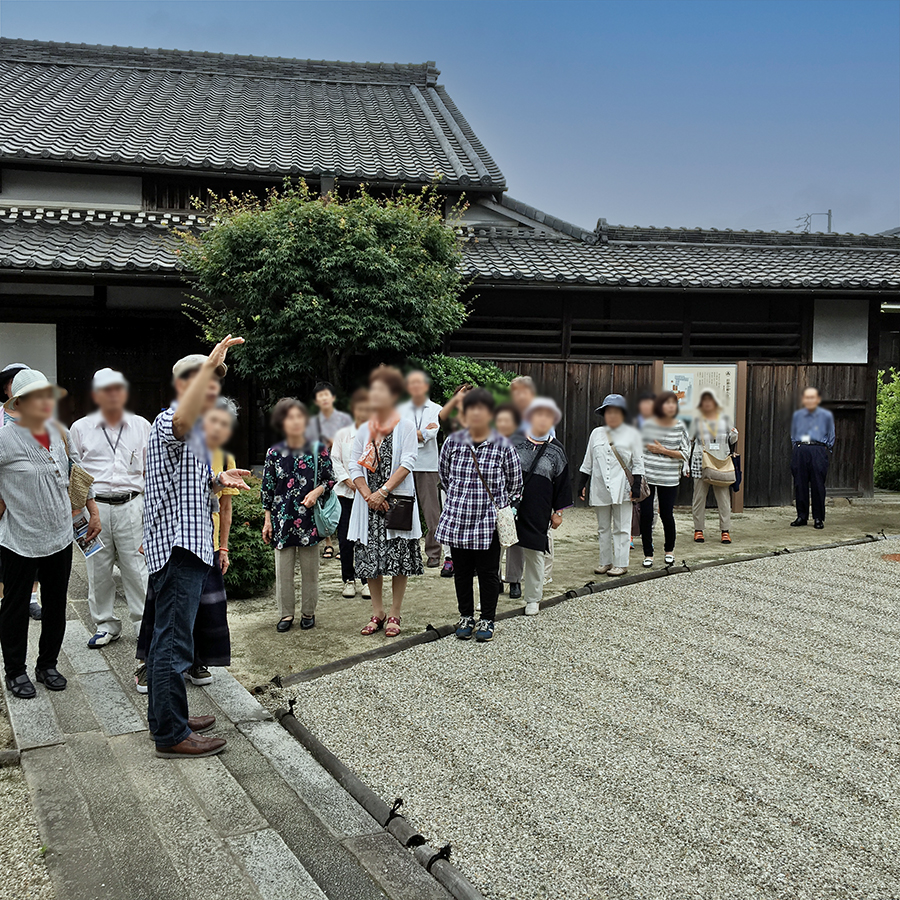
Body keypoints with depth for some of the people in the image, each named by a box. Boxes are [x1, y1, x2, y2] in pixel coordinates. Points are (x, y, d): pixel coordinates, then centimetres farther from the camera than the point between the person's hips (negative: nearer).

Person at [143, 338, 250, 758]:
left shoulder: (193, 433, 23)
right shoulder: (168, 423, -11)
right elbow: (184, 417, -38)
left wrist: (218, 481, 9)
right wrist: (210, 360, -38)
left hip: (184, 547, 11)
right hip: (177, 547, -11)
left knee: (167, 636, 17)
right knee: (174, 641, -7)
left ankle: (167, 717, 28)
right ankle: (171, 735, -2)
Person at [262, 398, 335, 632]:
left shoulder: (318, 450, -2)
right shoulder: (274, 453, 0)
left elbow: (330, 479, 8)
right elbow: (267, 489, 6)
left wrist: (317, 491, -12)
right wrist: (267, 520, 5)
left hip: (310, 518, -1)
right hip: (283, 518, 1)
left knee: (310, 569, 8)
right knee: (283, 569, 5)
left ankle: (308, 612, 23)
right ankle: (286, 614, 19)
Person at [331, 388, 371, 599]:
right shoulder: (342, 435, 7)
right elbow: (335, 461, 5)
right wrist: (350, 482, -7)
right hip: (346, 493, 2)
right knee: (345, 538, 2)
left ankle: (367, 581, 11)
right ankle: (348, 580, 15)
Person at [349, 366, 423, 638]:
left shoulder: (406, 426, 0)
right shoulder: (364, 429, 12)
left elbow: (408, 463, -10)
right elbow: (354, 466, 7)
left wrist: (383, 491, -17)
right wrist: (368, 495, -8)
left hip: (397, 501, -4)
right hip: (369, 502, 4)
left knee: (398, 558, -3)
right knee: (370, 558, 4)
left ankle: (394, 615, 8)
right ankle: (377, 613, 17)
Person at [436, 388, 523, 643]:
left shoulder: (503, 446, -6)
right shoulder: (452, 442, 0)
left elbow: (515, 484, 6)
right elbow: (445, 476, 16)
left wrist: (498, 507, 6)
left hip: (489, 523, -2)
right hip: (457, 521, 2)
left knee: (488, 572, 5)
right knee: (462, 571, 12)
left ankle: (487, 620, 20)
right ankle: (466, 617, 28)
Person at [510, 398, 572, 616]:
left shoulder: (557, 450, 5)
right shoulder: (515, 442, 3)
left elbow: (562, 483, 9)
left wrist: (558, 512, 8)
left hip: (536, 514, 0)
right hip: (507, 507, 0)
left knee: (534, 553, 5)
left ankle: (533, 599, 20)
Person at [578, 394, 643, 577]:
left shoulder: (631, 434, 2)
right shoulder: (596, 433, 11)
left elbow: (638, 463, 2)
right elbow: (588, 462, 15)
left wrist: (636, 486, -6)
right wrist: (582, 484, 10)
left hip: (621, 488, -3)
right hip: (600, 488, 3)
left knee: (621, 527, 1)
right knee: (603, 527, 10)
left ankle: (621, 563, 7)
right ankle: (606, 562, 19)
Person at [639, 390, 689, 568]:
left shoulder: (680, 427, 1)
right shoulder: (648, 424, 0)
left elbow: (686, 454, -1)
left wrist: (663, 451, -11)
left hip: (669, 479, 0)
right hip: (646, 476, 0)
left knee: (667, 515, 2)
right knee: (646, 515, -3)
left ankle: (669, 551, 26)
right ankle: (648, 554, 12)